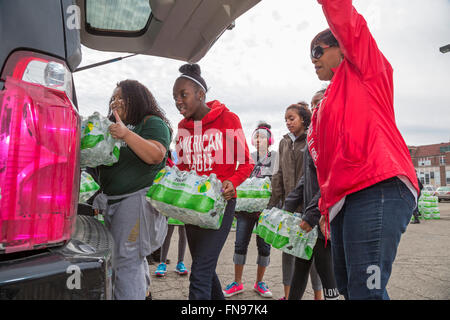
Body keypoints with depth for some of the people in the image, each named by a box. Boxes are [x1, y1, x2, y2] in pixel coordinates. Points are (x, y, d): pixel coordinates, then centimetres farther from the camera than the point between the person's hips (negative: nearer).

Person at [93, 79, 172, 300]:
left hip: (136, 200, -8)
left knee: (127, 261, -8)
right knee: (135, 258, 19)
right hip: (111, 201, 8)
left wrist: (126, 134, -28)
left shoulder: (153, 122, -4)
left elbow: (156, 155, -21)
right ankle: (143, 292, 35)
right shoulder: (113, 126, 20)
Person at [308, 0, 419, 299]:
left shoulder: (364, 68, 9)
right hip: (343, 201, 9)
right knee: (347, 286, 14)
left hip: (377, 190, -9)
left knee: (365, 289, -15)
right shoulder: (325, 108, 28)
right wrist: (326, 207, 21)